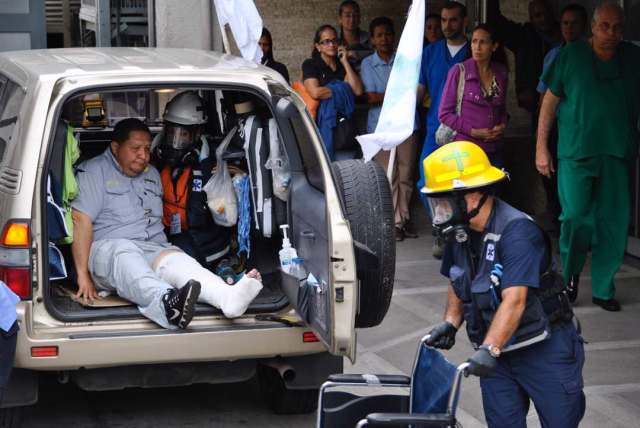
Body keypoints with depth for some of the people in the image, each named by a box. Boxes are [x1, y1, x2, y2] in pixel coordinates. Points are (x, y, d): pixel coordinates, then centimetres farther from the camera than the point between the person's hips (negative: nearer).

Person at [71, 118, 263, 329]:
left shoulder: (152, 175, 25)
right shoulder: (94, 171, 3)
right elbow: (81, 221, -8)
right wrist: (83, 275, -17)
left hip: (154, 249, 4)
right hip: (105, 248, -4)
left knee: (175, 259, -30)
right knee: (125, 253, -40)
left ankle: (228, 297, -63)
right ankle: (167, 303, -72)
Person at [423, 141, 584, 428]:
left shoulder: (517, 232, -24)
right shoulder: (458, 232, 1)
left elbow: (514, 301, -31)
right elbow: (458, 283, 17)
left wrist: (489, 350, -39)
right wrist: (450, 322, 0)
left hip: (544, 349, -7)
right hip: (496, 352, 7)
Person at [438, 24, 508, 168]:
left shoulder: (501, 73, 7)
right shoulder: (459, 71, -5)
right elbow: (445, 114, -5)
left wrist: (502, 126, 0)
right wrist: (473, 131, -12)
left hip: (494, 150, 4)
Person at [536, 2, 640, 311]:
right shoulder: (570, 55, 3)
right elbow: (550, 101, 5)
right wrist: (541, 147, 1)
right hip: (576, 151, -2)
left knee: (614, 222, 1)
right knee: (576, 216, -9)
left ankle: (603, 289, 13)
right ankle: (571, 273, 18)